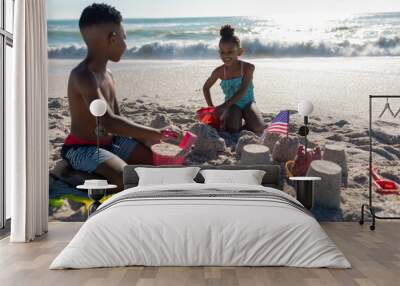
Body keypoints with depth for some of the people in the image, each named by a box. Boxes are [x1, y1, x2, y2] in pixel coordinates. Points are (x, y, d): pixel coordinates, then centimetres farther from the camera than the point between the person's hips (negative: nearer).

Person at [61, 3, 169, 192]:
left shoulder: (108, 75, 7)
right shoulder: (84, 76, -24)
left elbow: (117, 117, 13)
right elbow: (109, 122, -37)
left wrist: (144, 137, -3)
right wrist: (155, 133, -33)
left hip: (111, 141, 9)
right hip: (82, 148, -9)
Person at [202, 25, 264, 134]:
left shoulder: (248, 67, -15)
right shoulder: (219, 71, -8)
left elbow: (242, 91, -24)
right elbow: (206, 87, 9)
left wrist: (224, 106, -34)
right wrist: (211, 107, -1)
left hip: (247, 102, -1)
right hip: (232, 104, 1)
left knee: (258, 128, -27)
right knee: (231, 129, -28)